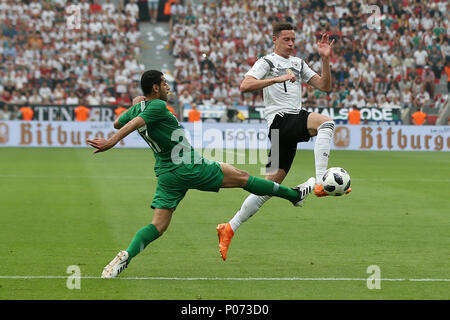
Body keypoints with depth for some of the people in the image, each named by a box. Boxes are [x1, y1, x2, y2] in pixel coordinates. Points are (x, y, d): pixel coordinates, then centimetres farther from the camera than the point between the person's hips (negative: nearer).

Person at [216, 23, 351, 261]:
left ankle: (229, 229, 8)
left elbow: (324, 86, 19)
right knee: (326, 121, -30)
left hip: (295, 124, 7)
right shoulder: (267, 62, 3)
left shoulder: (298, 64, 24)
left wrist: (325, 59, 6)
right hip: (280, 121, -7)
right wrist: (276, 79, -22)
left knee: (271, 184, 3)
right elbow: (245, 86, -13)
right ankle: (320, 183, -37)